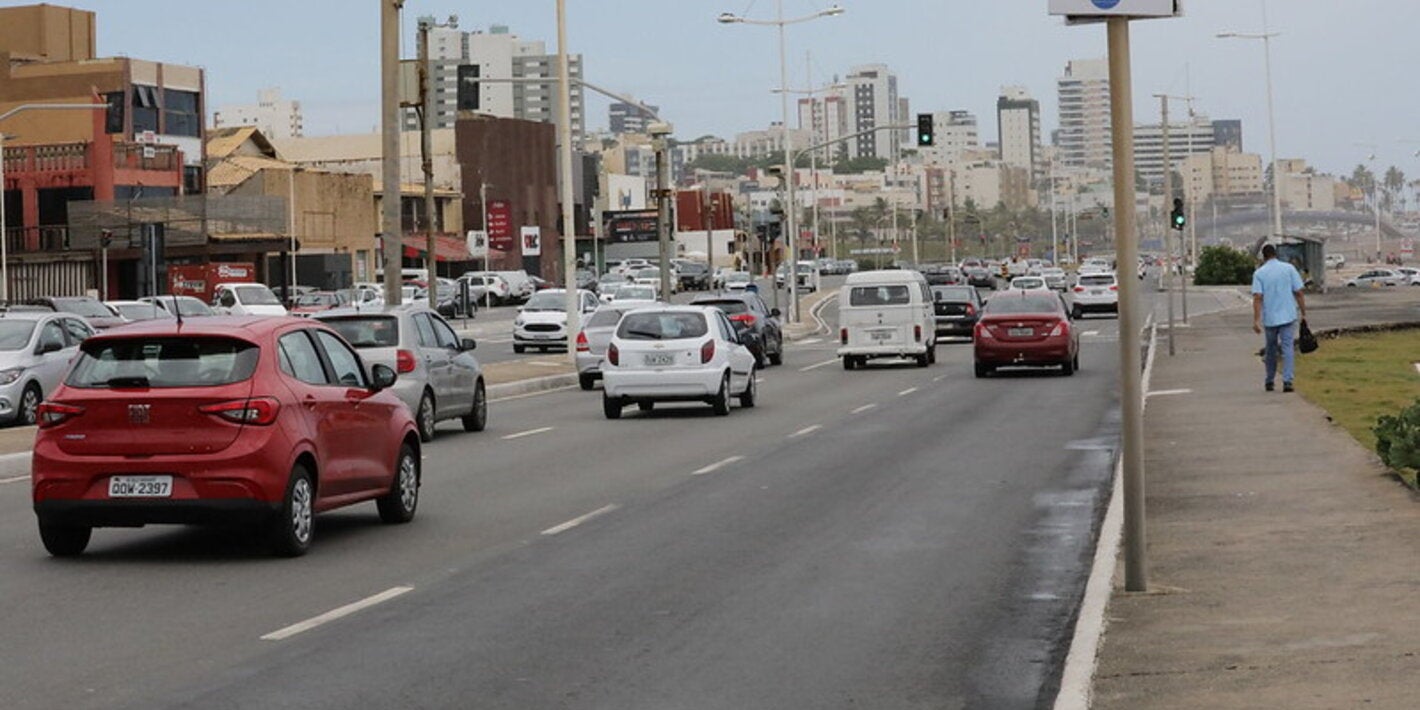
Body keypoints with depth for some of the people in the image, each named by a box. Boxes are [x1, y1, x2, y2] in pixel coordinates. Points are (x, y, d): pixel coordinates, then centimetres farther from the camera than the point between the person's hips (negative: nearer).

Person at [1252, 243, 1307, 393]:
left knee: (1270, 349, 14)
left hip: (1269, 318, 0)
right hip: (1288, 316, 0)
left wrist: (1256, 320, -13)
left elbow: (1257, 297, -10)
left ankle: (1270, 382, 22)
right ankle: (1287, 381, -13)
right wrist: (1303, 313, 7)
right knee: (1287, 347, -1)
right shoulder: (1289, 268, 1)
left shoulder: (1259, 273, -2)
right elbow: (1298, 293, -1)